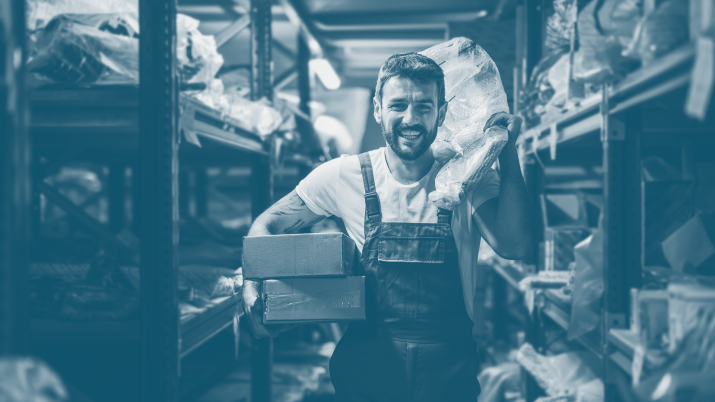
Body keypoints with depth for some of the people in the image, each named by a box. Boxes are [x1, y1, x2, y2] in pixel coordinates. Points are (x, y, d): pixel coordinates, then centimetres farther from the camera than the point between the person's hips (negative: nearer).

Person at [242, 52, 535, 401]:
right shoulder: (344, 176, -3)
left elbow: (514, 246, -18)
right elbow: (268, 224, 5)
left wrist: (508, 152, -21)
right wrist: (252, 289, -13)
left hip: (450, 370, 0)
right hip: (366, 363, 0)